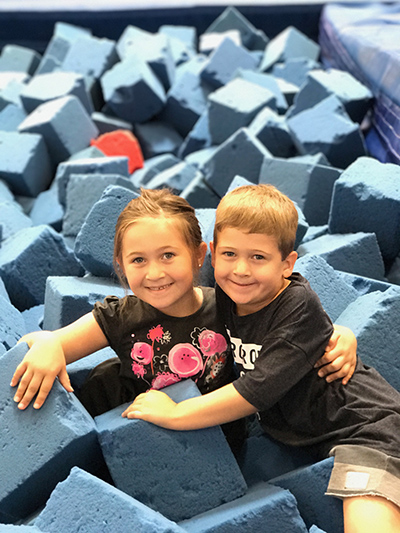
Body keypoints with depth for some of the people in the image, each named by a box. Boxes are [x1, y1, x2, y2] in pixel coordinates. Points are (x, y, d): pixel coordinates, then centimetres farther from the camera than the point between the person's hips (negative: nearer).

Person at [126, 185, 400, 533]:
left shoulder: (299, 307, -24)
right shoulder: (225, 297, -5)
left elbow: (258, 390, -26)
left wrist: (174, 414, -20)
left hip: (364, 423, -9)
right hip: (297, 429, 9)